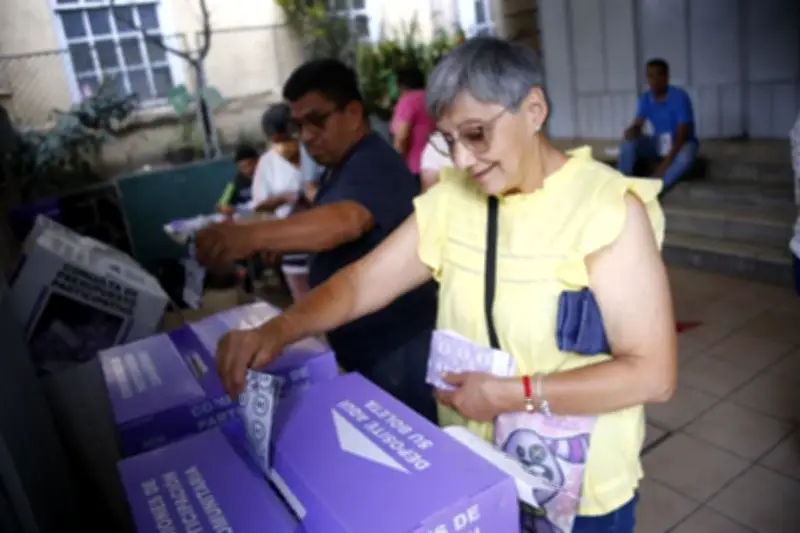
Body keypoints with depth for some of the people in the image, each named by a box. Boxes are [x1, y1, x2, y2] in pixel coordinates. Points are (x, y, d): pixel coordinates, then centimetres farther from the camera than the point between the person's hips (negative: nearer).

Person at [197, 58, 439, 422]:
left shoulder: (374, 163, -21)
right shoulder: (343, 167, 13)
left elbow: (344, 221, -41)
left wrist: (251, 237, -52)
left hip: (395, 346, -10)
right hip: (359, 344, 10)